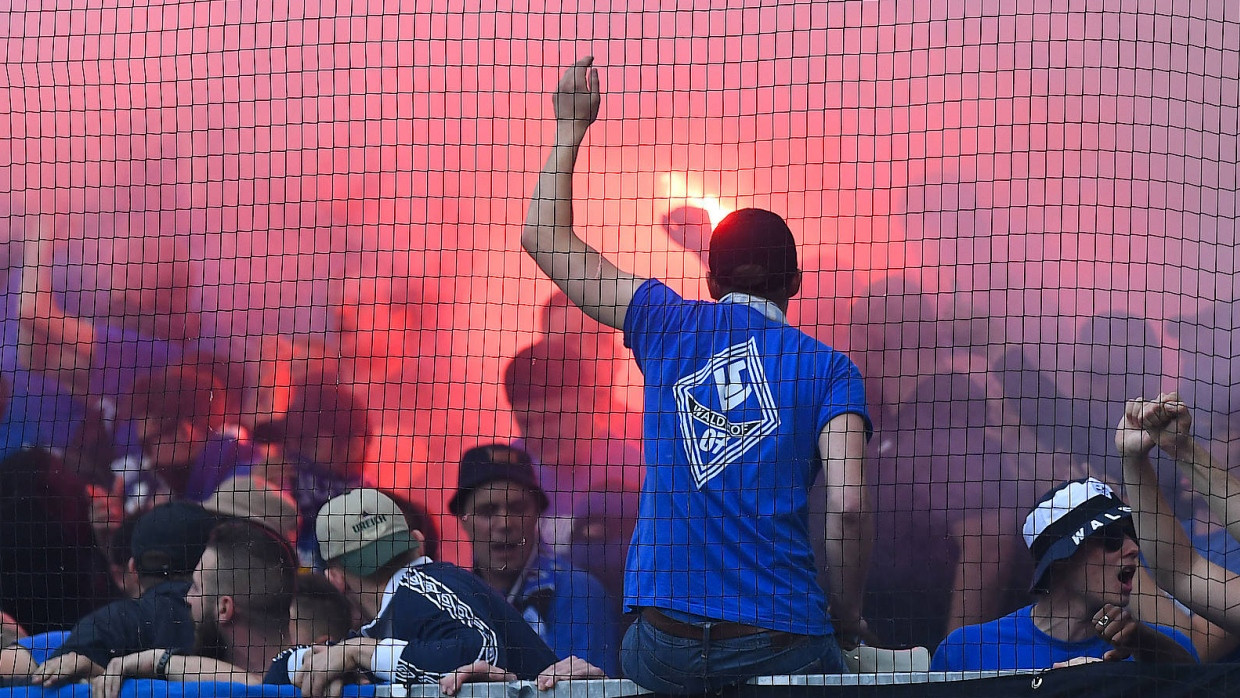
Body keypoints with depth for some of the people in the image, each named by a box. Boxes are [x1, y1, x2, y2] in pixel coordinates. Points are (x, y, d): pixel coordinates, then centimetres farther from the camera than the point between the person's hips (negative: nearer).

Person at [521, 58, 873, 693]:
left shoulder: (671, 328, 12)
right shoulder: (828, 369, 6)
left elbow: (544, 238, 22)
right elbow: (848, 505, -7)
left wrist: (571, 126, 32)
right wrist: (847, 615, 7)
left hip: (663, 641, 2)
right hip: (780, 637, -2)